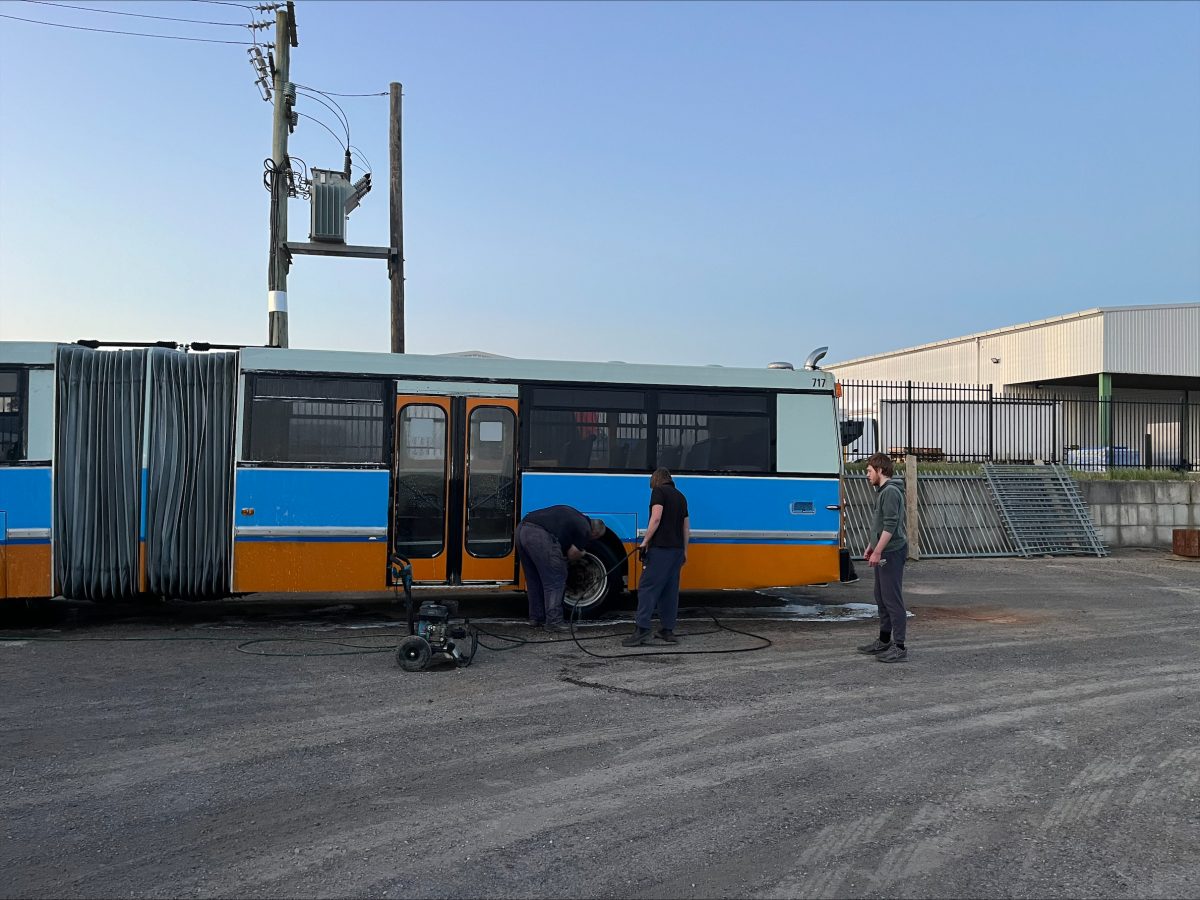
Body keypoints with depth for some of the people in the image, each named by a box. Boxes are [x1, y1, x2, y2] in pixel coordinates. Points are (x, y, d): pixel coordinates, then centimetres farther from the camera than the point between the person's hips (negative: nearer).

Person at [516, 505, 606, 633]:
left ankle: (535, 617, 29)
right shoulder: (585, 529, 8)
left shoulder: (574, 516, 30)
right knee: (555, 581, 3)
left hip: (522, 529, 8)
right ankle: (553, 622, 3)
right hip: (540, 536, -8)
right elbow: (572, 554, 9)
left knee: (534, 579, 20)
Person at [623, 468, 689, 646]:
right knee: (670, 590, 10)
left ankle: (642, 630, -14)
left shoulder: (659, 491, -2)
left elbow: (656, 518, -15)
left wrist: (645, 541, -10)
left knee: (647, 587, -8)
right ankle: (667, 630, 11)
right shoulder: (680, 496, 20)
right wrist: (684, 551, 28)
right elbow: (686, 527, 22)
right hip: (677, 549, 7)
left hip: (660, 548, -7)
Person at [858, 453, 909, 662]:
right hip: (883, 553, 11)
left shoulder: (891, 492, -16)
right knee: (881, 598, 16)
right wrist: (871, 546, 22)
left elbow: (891, 526, -22)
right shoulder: (882, 491, 16)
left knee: (893, 599, -8)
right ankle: (884, 641, 26)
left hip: (891, 553, -11)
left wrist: (877, 551, -22)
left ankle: (899, 647, -5)